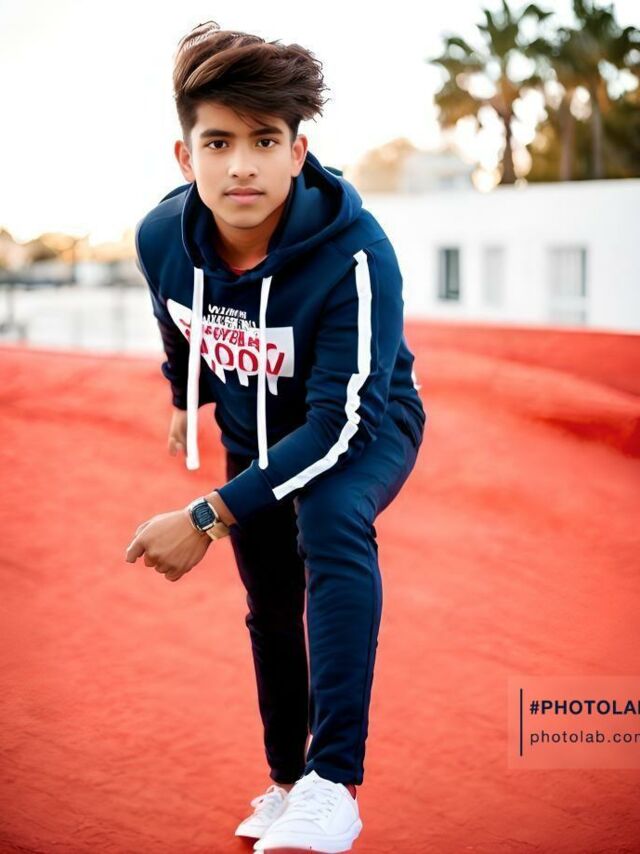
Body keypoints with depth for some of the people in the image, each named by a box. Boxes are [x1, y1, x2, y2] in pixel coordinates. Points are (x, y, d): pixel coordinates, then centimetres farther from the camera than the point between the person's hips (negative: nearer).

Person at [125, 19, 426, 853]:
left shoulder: (356, 254, -37)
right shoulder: (161, 238, -21)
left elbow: (341, 424, -37)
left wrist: (208, 518, -39)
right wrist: (186, 398, 23)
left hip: (363, 428, -5)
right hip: (255, 430, 5)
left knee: (331, 524, -36)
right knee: (272, 610, 13)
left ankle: (334, 784, -34)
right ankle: (286, 782, 37)